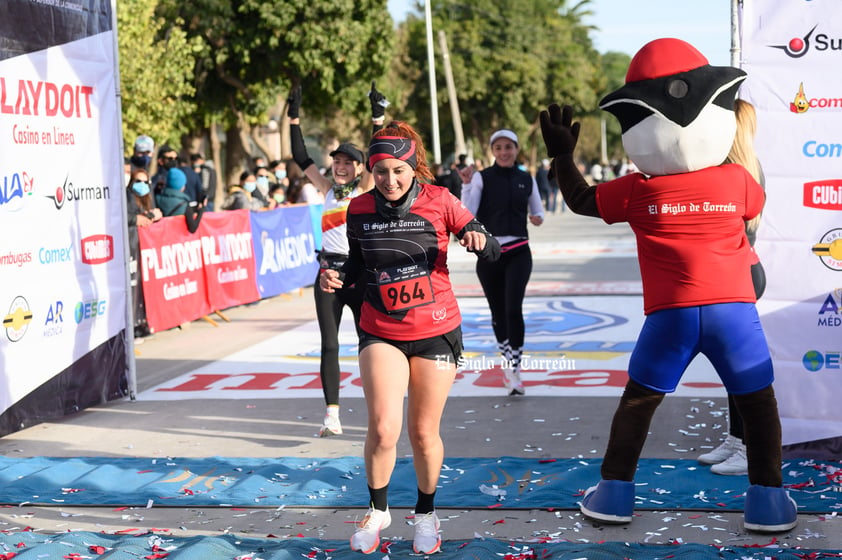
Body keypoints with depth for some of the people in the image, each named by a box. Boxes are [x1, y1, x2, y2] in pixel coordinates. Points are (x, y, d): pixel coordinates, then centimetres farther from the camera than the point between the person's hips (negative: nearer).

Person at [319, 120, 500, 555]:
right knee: (383, 429, -14)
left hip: (435, 332, -1)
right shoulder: (359, 209, -2)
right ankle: (377, 510, 13)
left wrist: (480, 240, -30)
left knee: (424, 433, 6)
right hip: (380, 334, 1)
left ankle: (426, 514, 31)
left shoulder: (439, 201, -8)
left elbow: (493, 252, -7)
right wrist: (337, 277, -9)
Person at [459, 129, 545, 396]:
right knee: (498, 312, 10)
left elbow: (537, 211, 16)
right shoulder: (481, 177, -3)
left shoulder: (527, 179, 5)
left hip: (518, 253, 0)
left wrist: (538, 218, -6)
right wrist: (466, 184, -24)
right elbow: (468, 212, -13)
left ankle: (514, 370, -6)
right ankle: (507, 360, 32)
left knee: (513, 309, -14)